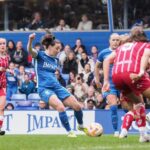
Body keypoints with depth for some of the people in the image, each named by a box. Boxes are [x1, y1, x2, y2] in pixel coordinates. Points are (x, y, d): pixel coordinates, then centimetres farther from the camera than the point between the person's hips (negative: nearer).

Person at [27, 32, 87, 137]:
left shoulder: (55, 60, 15)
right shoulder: (41, 55, -3)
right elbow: (30, 50, -24)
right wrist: (30, 40, -43)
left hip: (57, 87, 6)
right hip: (45, 88, -6)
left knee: (77, 106, 0)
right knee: (61, 107, -29)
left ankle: (81, 126, 28)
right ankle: (69, 132, -16)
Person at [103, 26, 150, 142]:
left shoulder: (123, 46, 35)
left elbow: (107, 60, 25)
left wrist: (106, 81, 22)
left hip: (116, 76, 5)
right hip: (132, 73, -5)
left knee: (137, 102, 24)